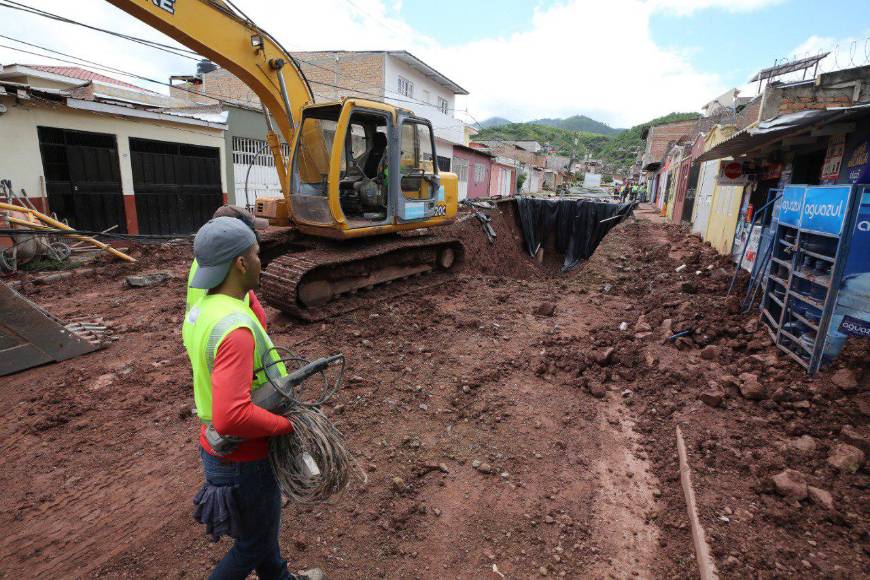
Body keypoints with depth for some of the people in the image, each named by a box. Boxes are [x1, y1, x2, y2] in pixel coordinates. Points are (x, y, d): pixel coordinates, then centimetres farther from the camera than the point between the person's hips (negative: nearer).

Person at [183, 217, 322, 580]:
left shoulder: (199, 312, -3)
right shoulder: (235, 328, -34)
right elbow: (231, 417, -41)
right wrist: (286, 424, -24)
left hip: (218, 446, 9)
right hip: (244, 459, -9)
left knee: (261, 526, 30)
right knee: (255, 542, 19)